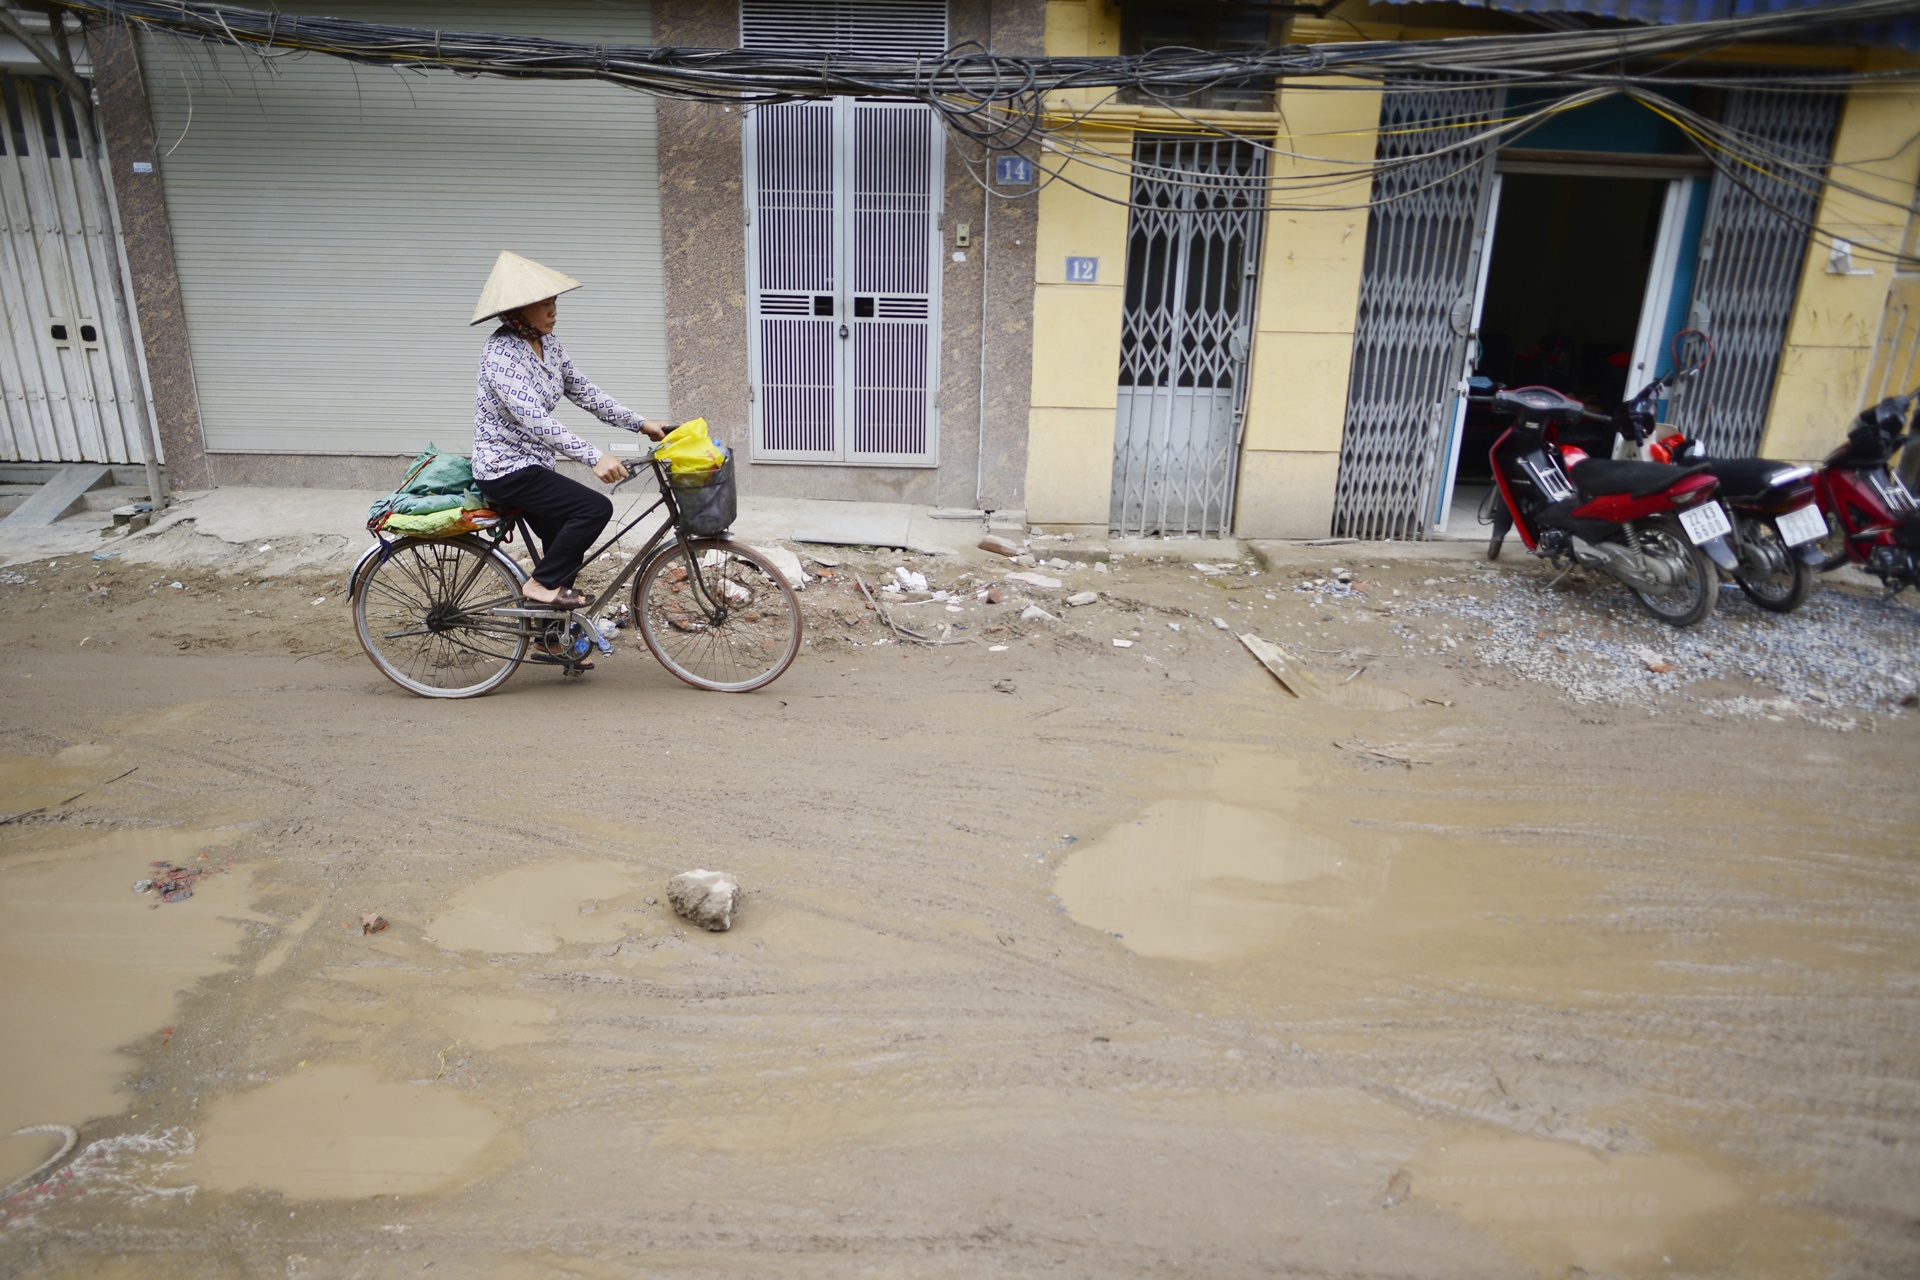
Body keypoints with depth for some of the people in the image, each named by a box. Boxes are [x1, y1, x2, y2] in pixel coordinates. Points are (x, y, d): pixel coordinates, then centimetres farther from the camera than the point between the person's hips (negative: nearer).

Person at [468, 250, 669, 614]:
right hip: (506, 469, -9)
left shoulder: (547, 344, 4)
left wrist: (640, 423, 2)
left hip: (532, 464, 9)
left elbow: (583, 392, 10)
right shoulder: (500, 352, -22)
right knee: (596, 508, -22)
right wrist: (594, 457, -38)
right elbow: (533, 418, -31)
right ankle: (540, 584, -7)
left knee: (566, 550, 13)